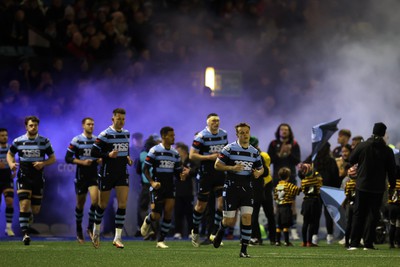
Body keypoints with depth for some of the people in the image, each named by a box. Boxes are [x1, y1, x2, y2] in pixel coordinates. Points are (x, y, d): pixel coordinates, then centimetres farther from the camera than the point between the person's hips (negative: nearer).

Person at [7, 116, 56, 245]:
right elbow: (10, 154, 15)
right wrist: (11, 164, -7)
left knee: (35, 210, 5)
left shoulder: (44, 141, 1)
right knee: (24, 205, -17)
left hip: (38, 178, 1)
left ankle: (29, 216, 42)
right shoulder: (18, 141, 1)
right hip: (23, 177, -1)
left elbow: (53, 158, 6)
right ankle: (25, 233, -16)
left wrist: (43, 163, -14)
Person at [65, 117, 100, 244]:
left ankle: (90, 228, -3)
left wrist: (101, 160, -4)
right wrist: (82, 162, -16)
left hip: (94, 175, 1)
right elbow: (68, 158, -5)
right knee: (80, 204, 8)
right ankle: (79, 230, 25)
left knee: (95, 199, -18)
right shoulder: (76, 140, -3)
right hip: (81, 175, -1)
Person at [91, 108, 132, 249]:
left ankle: (117, 237, -6)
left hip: (122, 173, 4)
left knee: (123, 204, -8)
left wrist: (127, 158, 6)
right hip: (107, 173, -4)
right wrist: (108, 155, -24)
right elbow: (94, 152, -12)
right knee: (103, 204, 7)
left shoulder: (126, 133, 9)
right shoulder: (105, 135, -11)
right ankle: (96, 229, 32)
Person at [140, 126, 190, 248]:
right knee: (156, 215, -8)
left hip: (170, 188, 4)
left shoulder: (175, 153, 10)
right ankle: (147, 221, 30)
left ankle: (161, 240, 3)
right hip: (158, 187, -4)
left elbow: (177, 171, 14)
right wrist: (152, 182, -19)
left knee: (168, 213, -8)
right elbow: (145, 169, -5)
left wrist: (183, 175, -9)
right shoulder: (155, 151, -6)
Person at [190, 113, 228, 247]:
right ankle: (195, 232, 26)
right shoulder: (201, 137, -11)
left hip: (220, 172, 4)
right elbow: (192, 155, -13)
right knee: (201, 205, 4)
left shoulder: (224, 134, 8)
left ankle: (214, 233, 0)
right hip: (206, 174, -4)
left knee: (222, 203, -8)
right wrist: (210, 157, -19)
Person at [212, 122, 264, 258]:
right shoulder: (230, 149, -5)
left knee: (247, 218, -10)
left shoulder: (254, 152, 8)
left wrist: (258, 173, -5)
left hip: (247, 189, 3)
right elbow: (217, 165, -5)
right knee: (230, 221, -2)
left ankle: (244, 250, -2)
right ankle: (221, 229, 36)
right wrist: (232, 168, -19)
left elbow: (261, 169, 19)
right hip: (231, 188, -3)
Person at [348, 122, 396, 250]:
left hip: (362, 186, 1)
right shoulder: (387, 150, -7)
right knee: (373, 214, 6)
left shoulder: (362, 146, -7)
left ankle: (354, 243, 3)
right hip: (378, 188, 0)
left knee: (358, 214, 7)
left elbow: (351, 160, 3)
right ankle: (368, 243, 2)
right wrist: (392, 185, 11)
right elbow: (392, 169, -1)